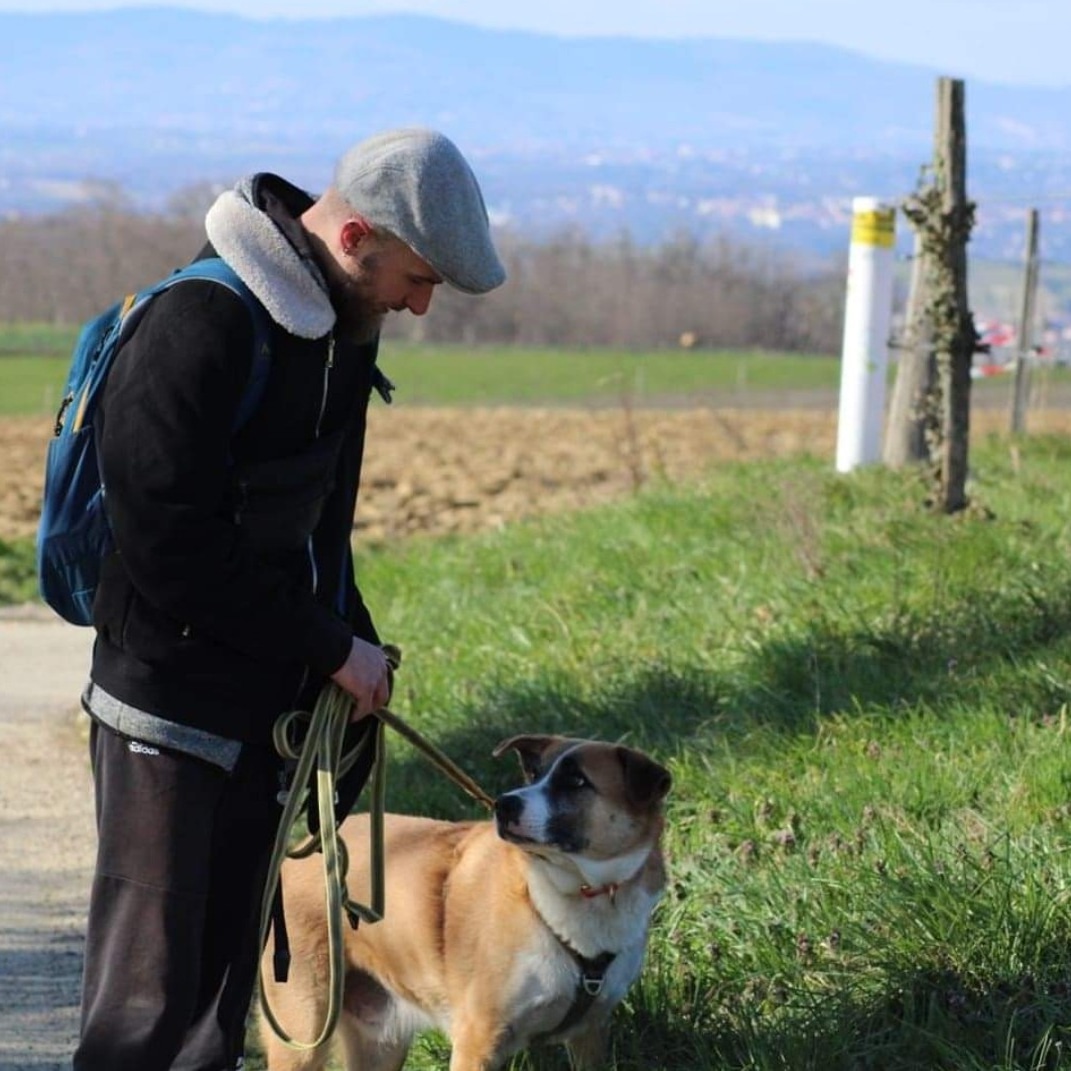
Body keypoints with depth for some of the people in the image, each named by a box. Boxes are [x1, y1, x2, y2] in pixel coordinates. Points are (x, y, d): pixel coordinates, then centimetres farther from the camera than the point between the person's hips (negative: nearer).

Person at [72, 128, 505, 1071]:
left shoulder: (340, 322, 8)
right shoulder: (199, 328, -22)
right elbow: (176, 552, -23)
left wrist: (353, 640, 6)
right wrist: (331, 647, -15)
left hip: (268, 707, 9)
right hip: (171, 710, -9)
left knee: (227, 976, 12)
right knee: (149, 992, -8)